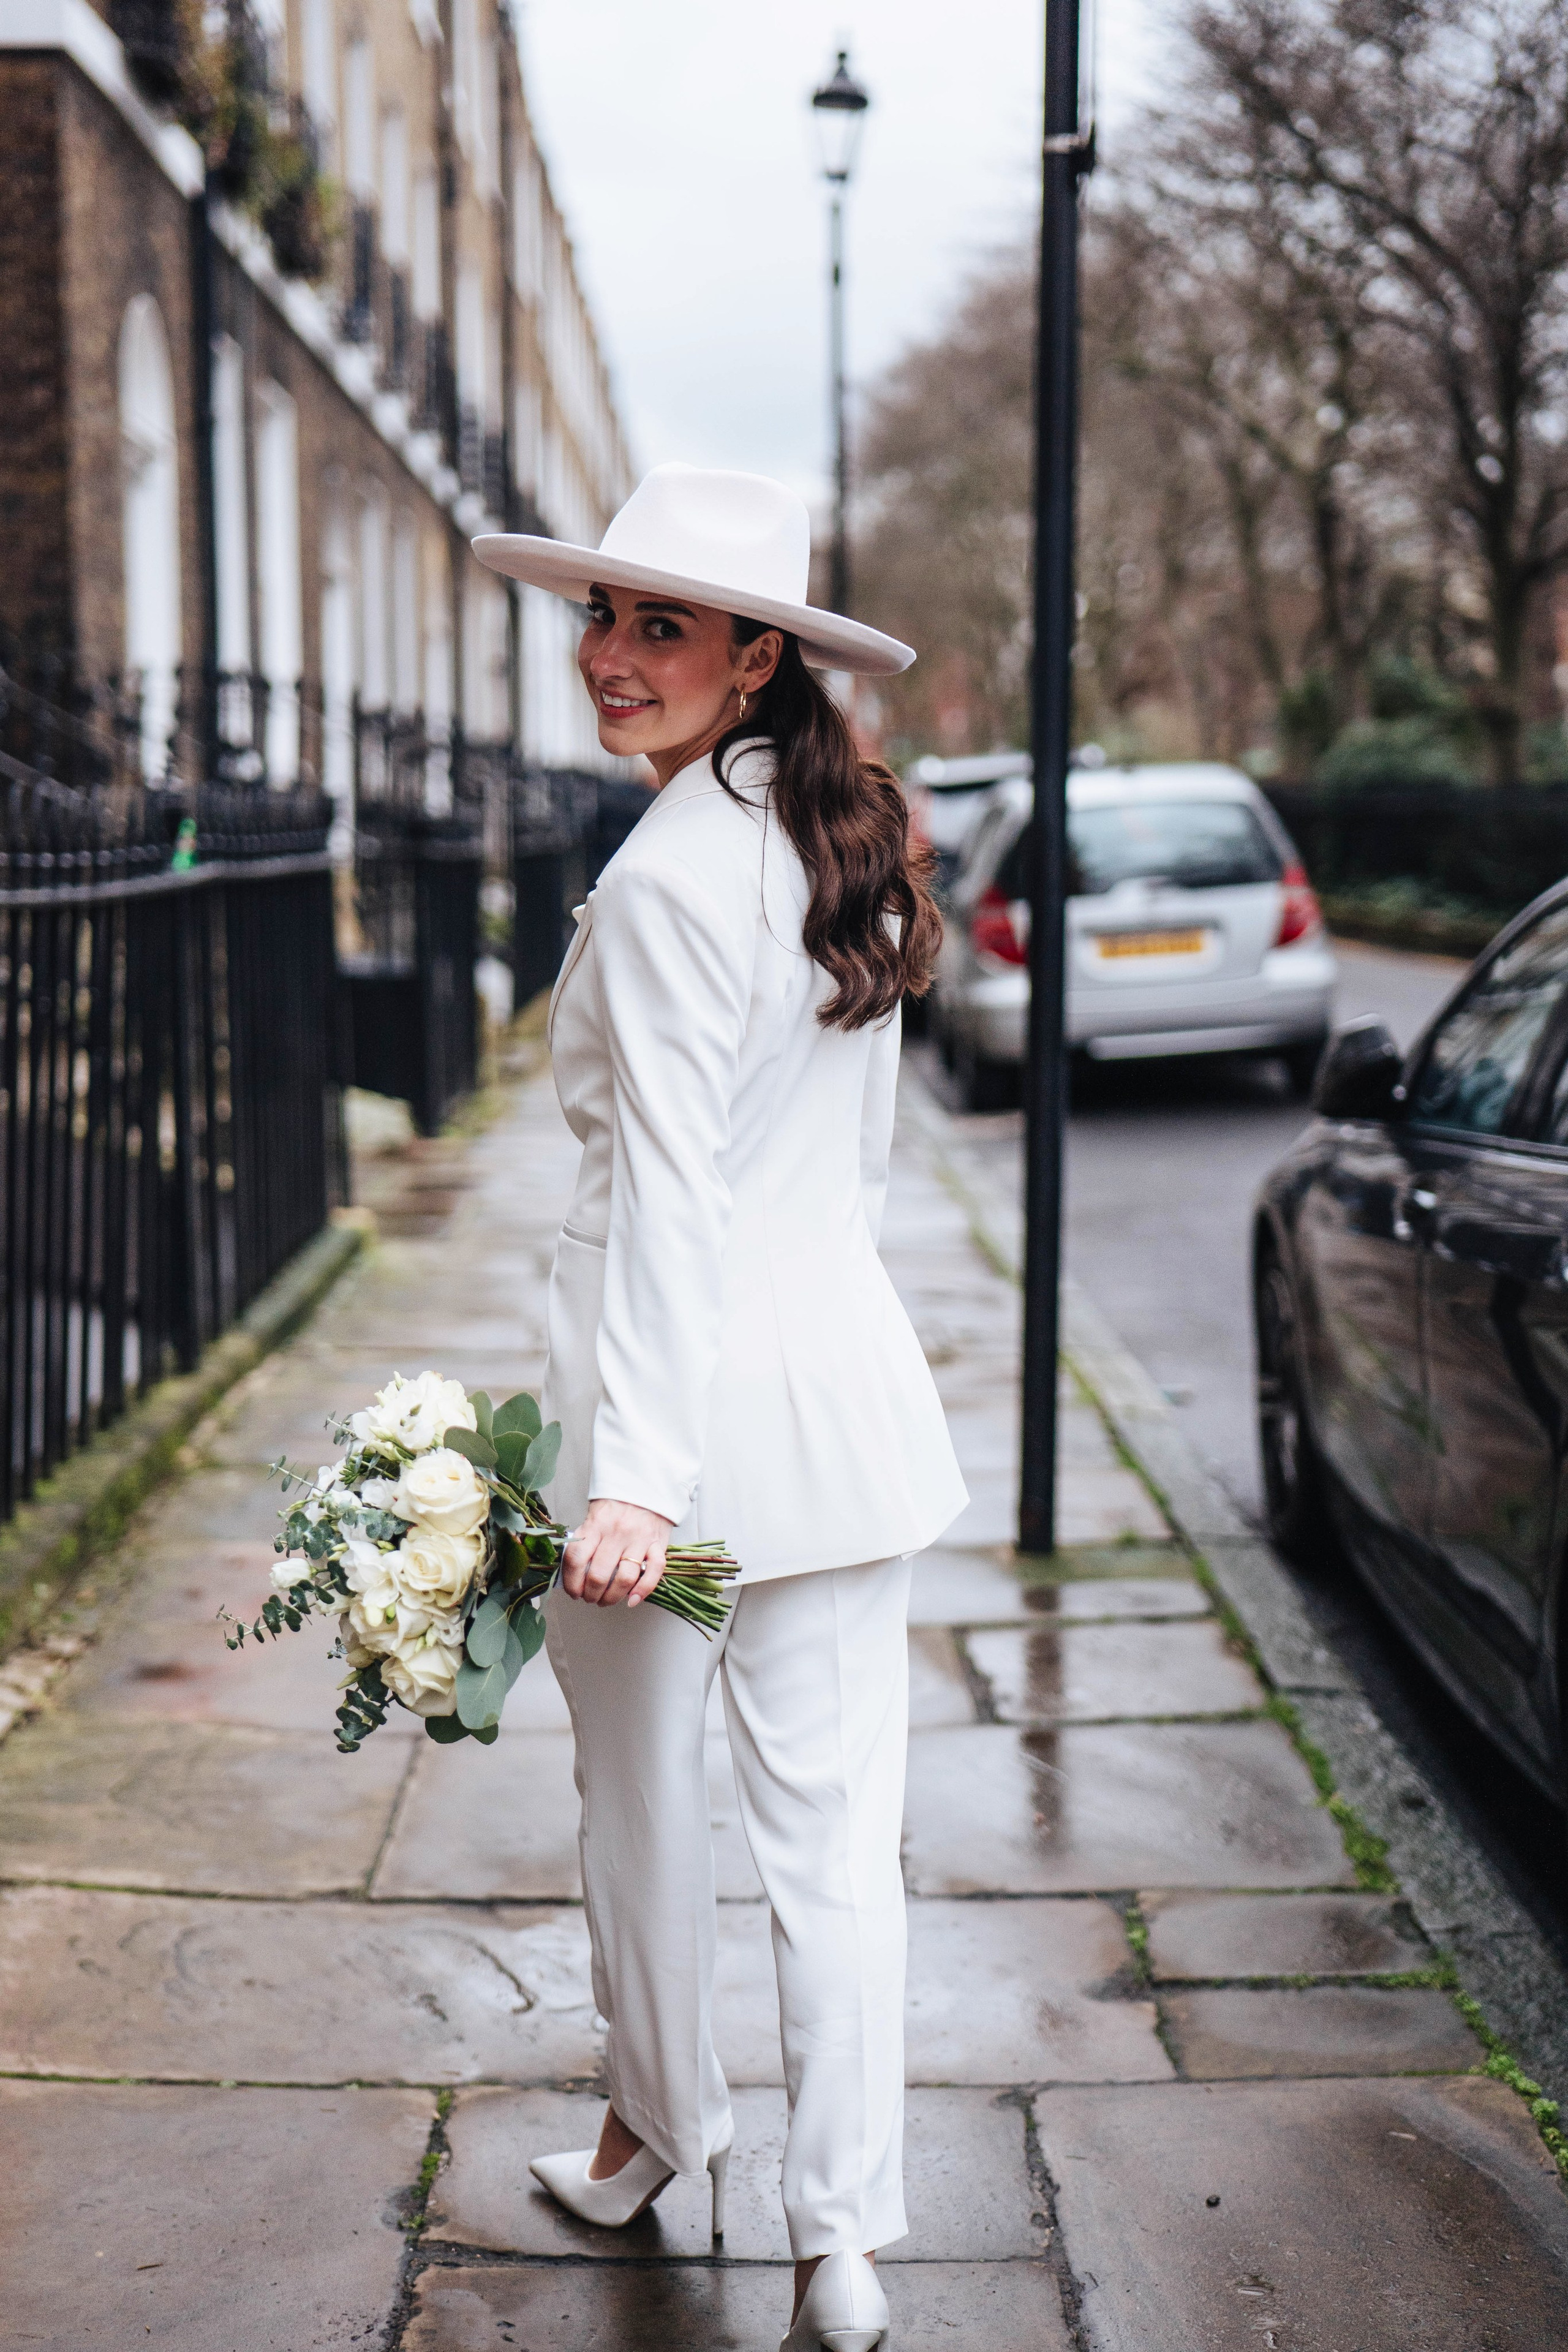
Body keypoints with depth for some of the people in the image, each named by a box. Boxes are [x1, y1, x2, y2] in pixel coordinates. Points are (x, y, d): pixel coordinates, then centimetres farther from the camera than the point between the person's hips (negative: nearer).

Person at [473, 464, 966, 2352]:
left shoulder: (667, 876, -16)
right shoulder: (851, 848, 9)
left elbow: (671, 1197, -22)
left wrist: (639, 1474, -24)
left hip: (688, 1385, -7)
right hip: (849, 1381, 7)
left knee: (642, 1798, 15)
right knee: (835, 1823, 9)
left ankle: (659, 2136, 37)